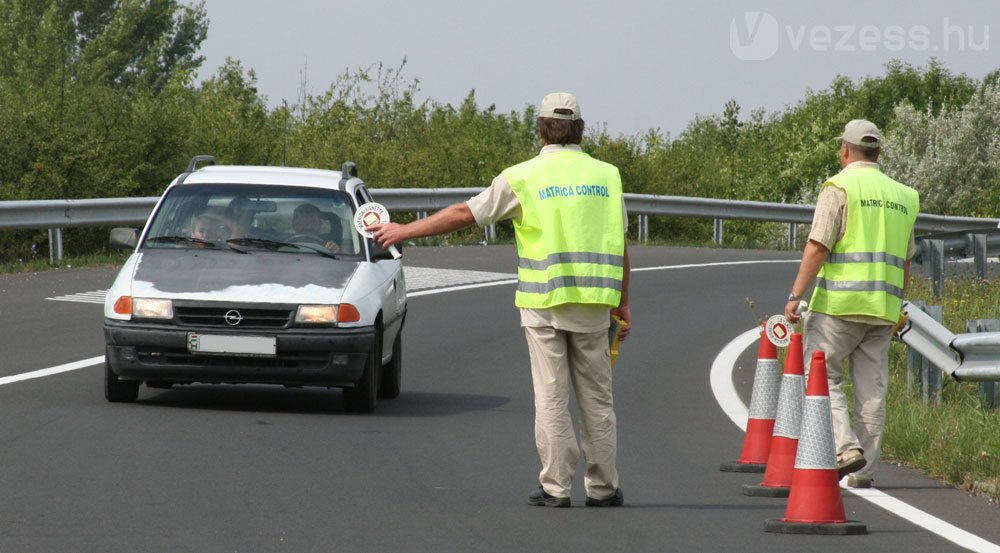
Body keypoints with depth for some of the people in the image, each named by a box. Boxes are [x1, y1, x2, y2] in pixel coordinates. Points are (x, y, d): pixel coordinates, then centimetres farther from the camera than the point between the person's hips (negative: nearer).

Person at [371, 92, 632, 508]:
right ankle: (603, 487, 10)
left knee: (551, 396, 1)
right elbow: (619, 245, 8)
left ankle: (555, 487, 0)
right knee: (596, 397, 8)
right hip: (593, 302, 2)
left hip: (544, 302, -2)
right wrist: (622, 303, 17)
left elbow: (464, 214, 1)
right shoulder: (607, 176, 5)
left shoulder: (523, 177, -3)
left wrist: (405, 231, 10)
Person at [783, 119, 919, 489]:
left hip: (841, 302, -6)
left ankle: (845, 446, -16)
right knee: (872, 388, 7)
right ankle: (864, 470, 8)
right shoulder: (902, 196, 15)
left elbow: (818, 247, -12)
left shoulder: (841, 187, -5)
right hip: (883, 307, 6)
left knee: (821, 375, 1)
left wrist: (795, 296, -12)